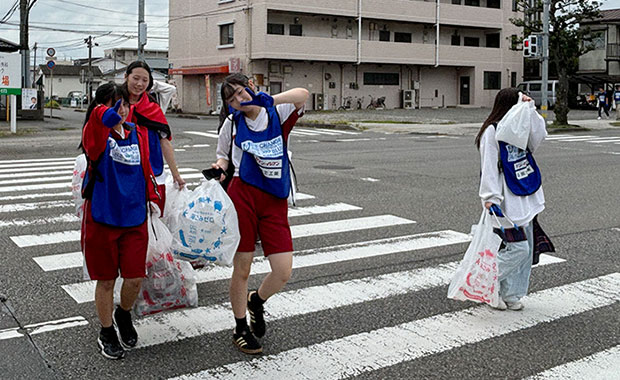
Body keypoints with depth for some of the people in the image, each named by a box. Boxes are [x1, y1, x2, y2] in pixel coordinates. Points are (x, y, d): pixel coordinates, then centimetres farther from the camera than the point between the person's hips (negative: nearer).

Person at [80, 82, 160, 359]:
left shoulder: (138, 133, 5)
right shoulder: (96, 133, -9)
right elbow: (97, 121, -35)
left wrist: (151, 196, 11)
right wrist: (106, 118, -57)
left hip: (134, 219, 3)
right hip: (102, 219, -3)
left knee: (134, 278, 2)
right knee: (106, 280, 8)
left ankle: (123, 316, 34)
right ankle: (106, 333, 29)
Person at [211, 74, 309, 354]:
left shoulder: (277, 114, 3)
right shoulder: (232, 124, 8)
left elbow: (302, 95, -15)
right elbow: (223, 155, 20)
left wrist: (263, 101, -18)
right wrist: (220, 168, -2)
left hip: (275, 203, 1)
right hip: (243, 196, 0)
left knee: (284, 272, -3)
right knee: (242, 269, 5)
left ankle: (256, 301, 31)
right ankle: (240, 329, 26)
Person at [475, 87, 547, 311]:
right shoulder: (492, 131, -10)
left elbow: (538, 138, 1)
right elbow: (489, 168, -15)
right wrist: (490, 199, -22)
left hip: (525, 200, 8)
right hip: (507, 202, -8)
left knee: (526, 249, 9)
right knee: (517, 248, -11)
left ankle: (511, 295, 19)